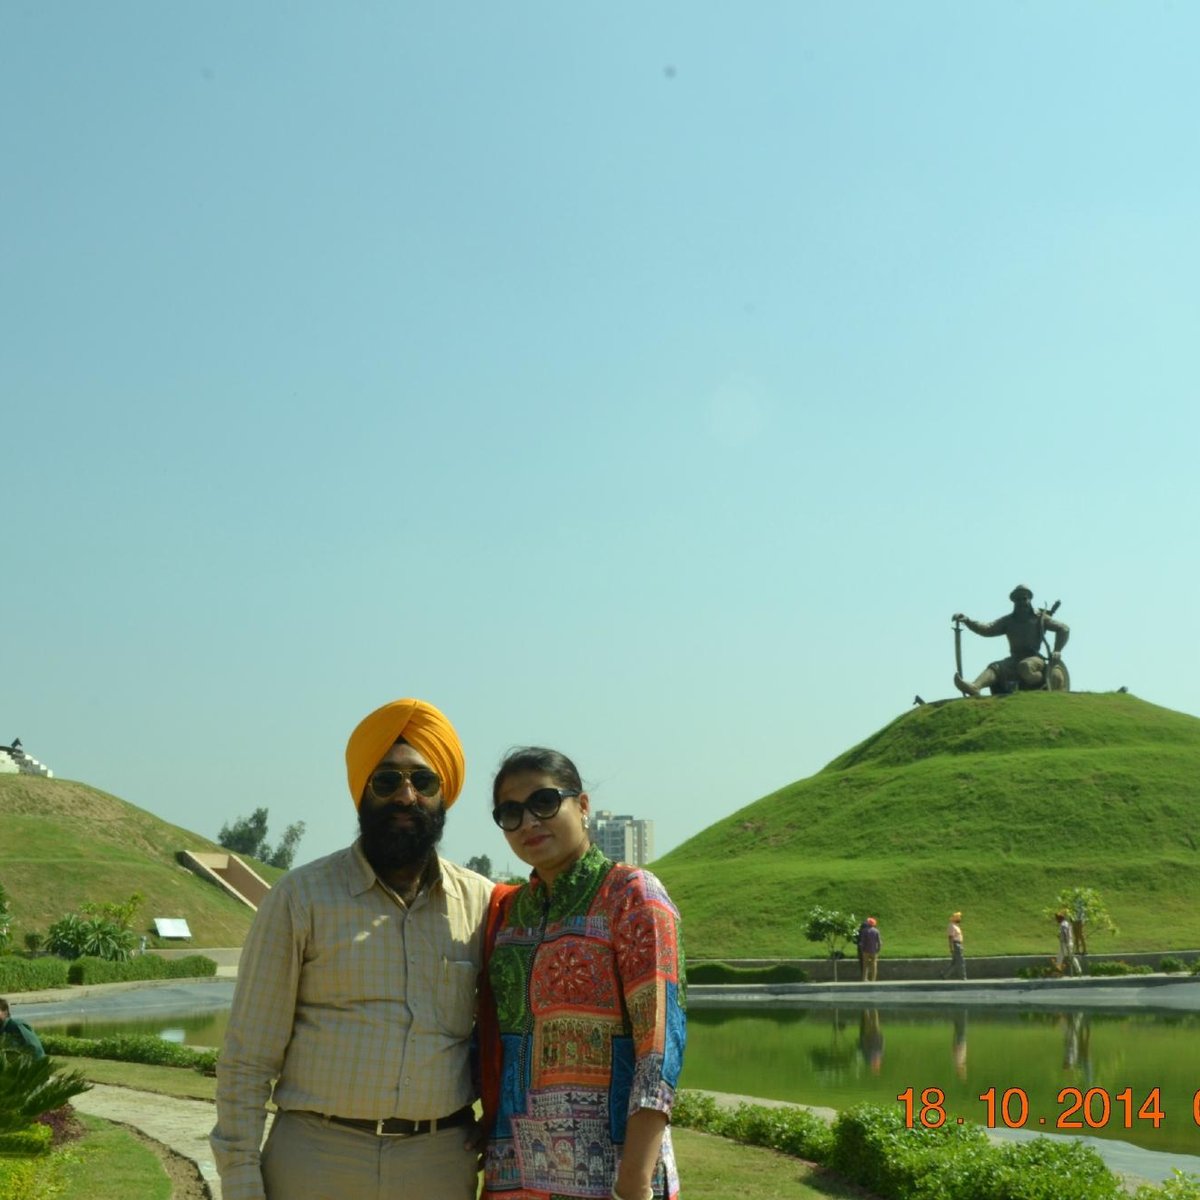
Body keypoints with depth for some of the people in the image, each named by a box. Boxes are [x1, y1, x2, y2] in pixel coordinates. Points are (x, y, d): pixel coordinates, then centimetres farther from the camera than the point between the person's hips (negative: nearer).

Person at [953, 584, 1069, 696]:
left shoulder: (1040, 618, 9)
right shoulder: (1008, 621, 14)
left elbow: (1063, 629, 9)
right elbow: (987, 629, 2)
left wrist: (1057, 650, -5)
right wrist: (967, 621, -14)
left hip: (1035, 659, -3)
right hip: (1015, 660, 3)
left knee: (1025, 666, -39)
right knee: (995, 667, -25)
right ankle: (974, 687, -50)